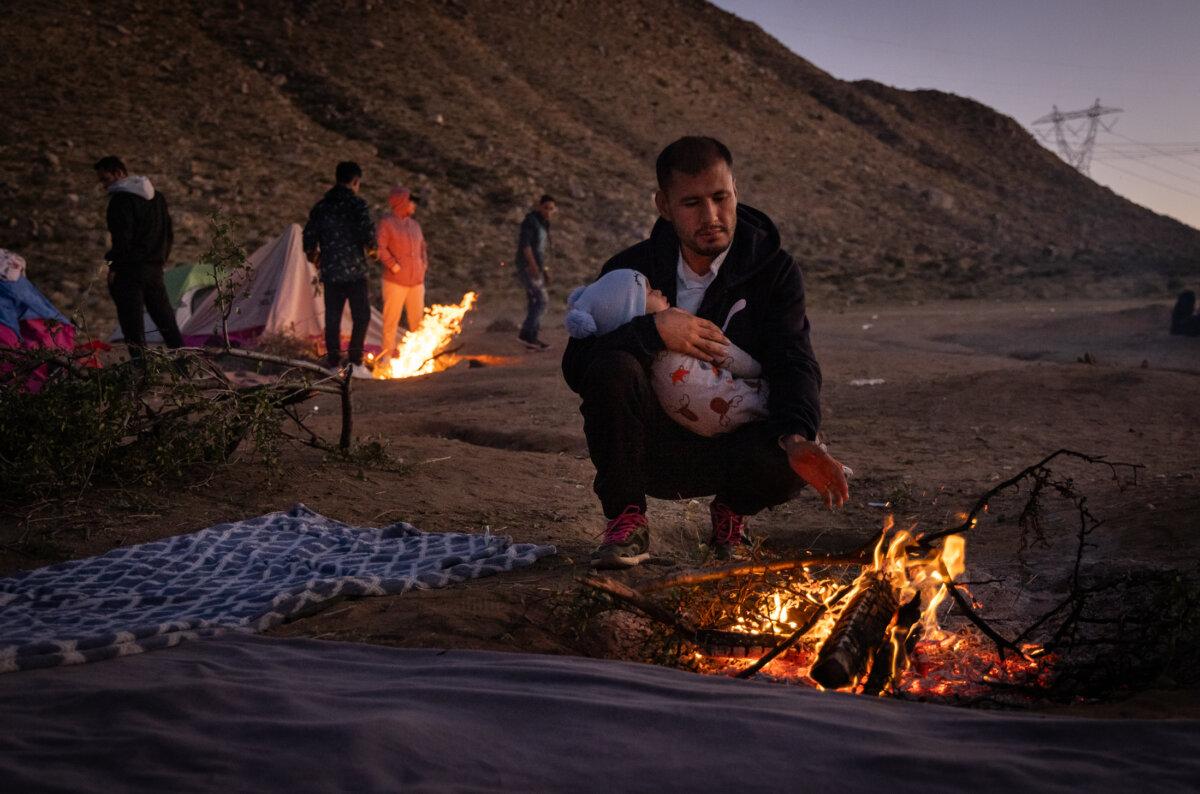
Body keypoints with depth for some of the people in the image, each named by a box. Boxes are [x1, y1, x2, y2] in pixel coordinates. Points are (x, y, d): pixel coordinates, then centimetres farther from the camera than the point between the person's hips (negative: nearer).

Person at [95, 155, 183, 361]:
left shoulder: (121, 199, -11)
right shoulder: (156, 196, 14)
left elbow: (122, 238, -18)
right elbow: (169, 233, 17)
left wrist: (113, 265, -11)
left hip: (130, 269, -8)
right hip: (155, 268, 8)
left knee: (132, 322, -4)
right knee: (165, 318, 13)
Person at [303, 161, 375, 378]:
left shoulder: (320, 206, 8)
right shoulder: (356, 204, -8)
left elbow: (309, 238, 9)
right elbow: (369, 235, -17)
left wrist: (315, 256, 28)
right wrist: (370, 246, 6)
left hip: (330, 272, 5)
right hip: (354, 271, -5)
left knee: (332, 319, 9)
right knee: (361, 316, 4)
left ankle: (334, 365, 11)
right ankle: (355, 363, -2)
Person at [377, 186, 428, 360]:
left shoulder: (414, 224, 16)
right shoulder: (387, 223, -6)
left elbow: (422, 247, 25)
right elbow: (380, 247, -14)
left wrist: (424, 264, 10)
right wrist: (393, 265, -17)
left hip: (416, 281, 6)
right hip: (395, 281, -6)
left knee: (418, 318, 9)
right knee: (391, 318, -1)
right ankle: (388, 354, 6)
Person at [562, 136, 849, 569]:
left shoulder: (774, 269, -4)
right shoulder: (631, 269, -5)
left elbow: (794, 365, -15)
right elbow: (575, 366, -13)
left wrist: (797, 436, -36)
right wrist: (652, 330, -28)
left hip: (729, 447, 0)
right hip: (651, 448, 0)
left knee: (790, 463, -33)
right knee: (612, 368, -30)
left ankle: (731, 511, 5)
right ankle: (626, 521, -9)